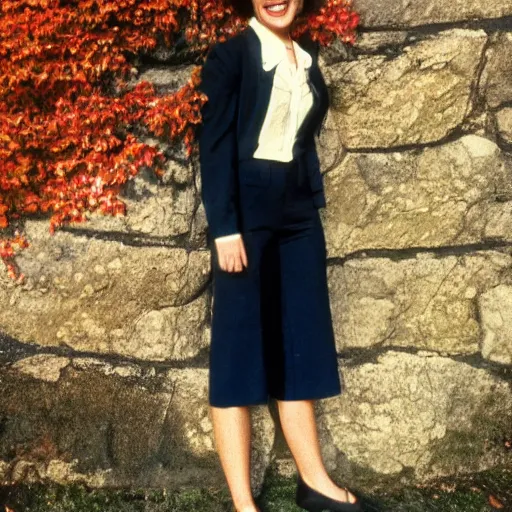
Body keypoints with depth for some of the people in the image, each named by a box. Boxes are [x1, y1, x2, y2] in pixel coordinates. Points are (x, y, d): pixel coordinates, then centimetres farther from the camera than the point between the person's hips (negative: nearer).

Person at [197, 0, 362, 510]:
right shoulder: (229, 55, -4)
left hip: (298, 215, 6)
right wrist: (225, 228, -17)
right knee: (239, 347, -1)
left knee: (298, 345, 11)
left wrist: (314, 200, 11)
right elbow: (215, 145, -11)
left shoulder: (307, 54, 13)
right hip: (247, 215, -6)